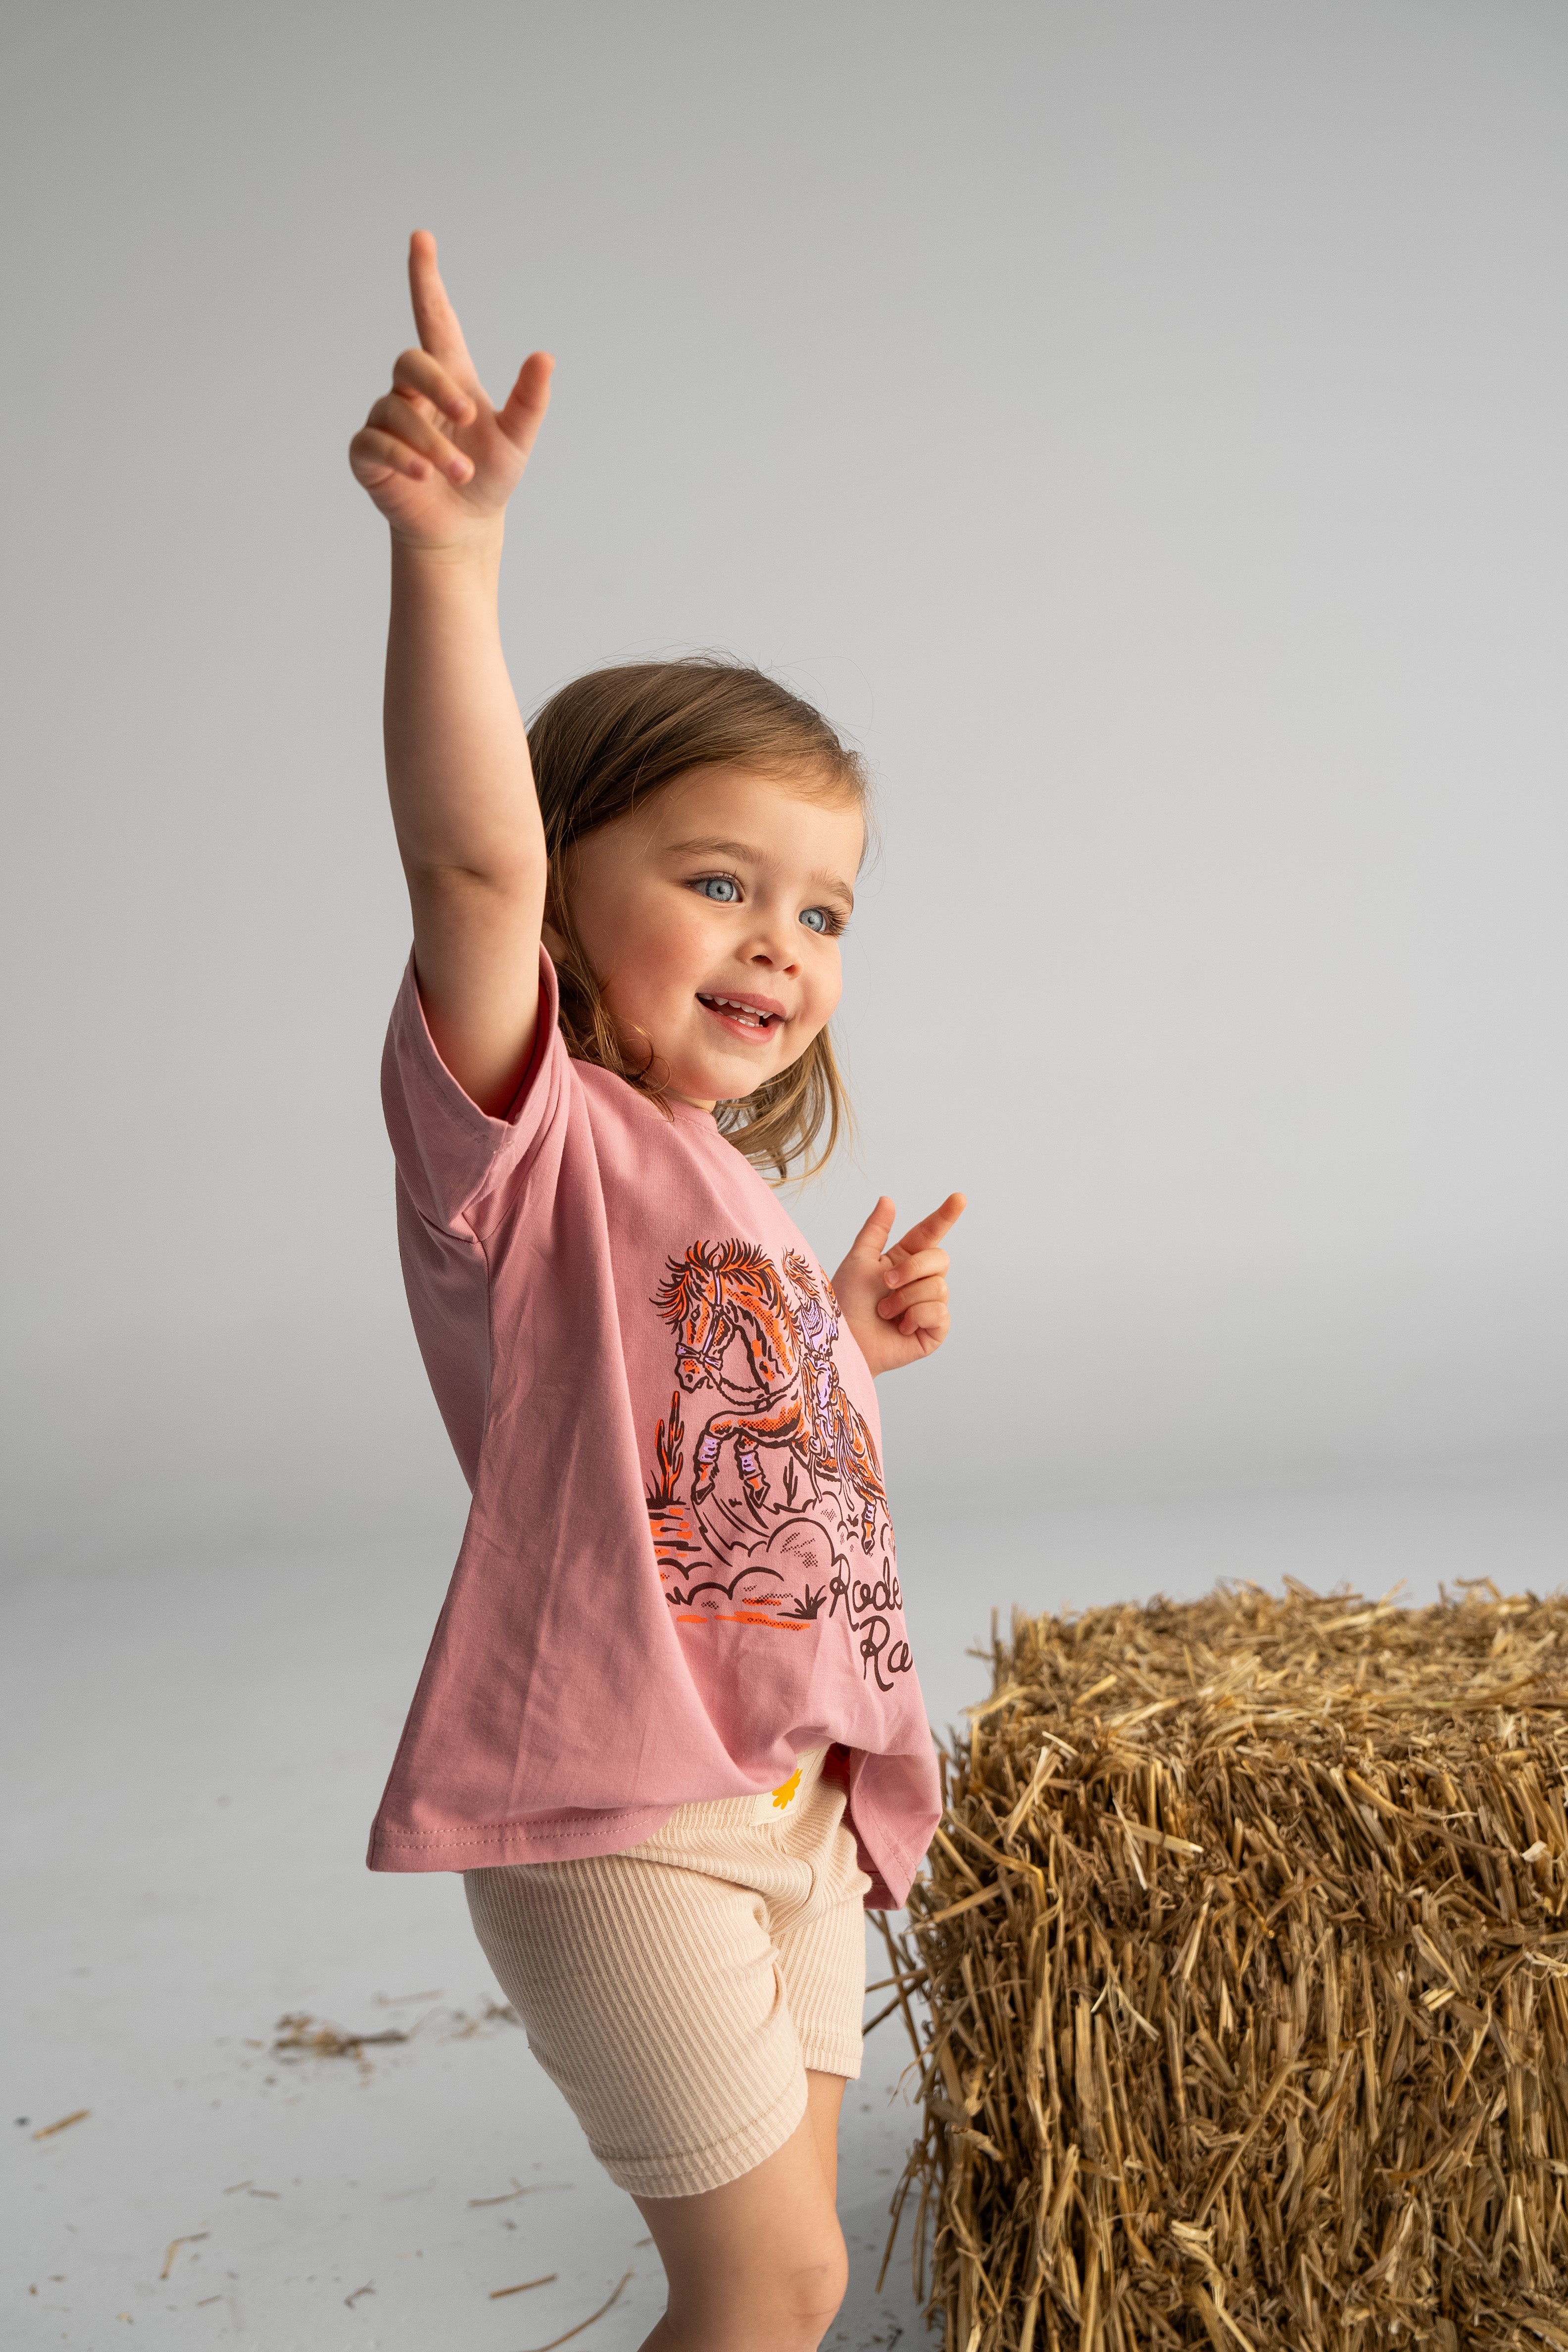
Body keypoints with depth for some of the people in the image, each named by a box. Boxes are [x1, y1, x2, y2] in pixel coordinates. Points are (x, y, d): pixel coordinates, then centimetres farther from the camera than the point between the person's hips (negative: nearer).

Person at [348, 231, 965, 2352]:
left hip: (799, 1796, 8)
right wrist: (453, 558, -42)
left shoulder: (746, 1195, 11)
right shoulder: (533, 1134, -13)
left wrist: (859, 1341, 13)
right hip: (614, 1812, -8)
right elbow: (472, 860, -32)